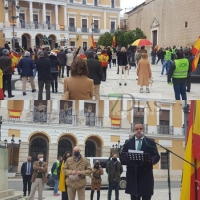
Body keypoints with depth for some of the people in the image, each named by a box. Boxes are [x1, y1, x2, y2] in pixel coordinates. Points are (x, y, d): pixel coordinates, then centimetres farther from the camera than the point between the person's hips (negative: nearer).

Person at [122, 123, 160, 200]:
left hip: (146, 174, -1)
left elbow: (156, 156, 0)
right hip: (132, 174, 1)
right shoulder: (128, 143, 11)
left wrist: (151, 161, -22)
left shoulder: (150, 142, 7)